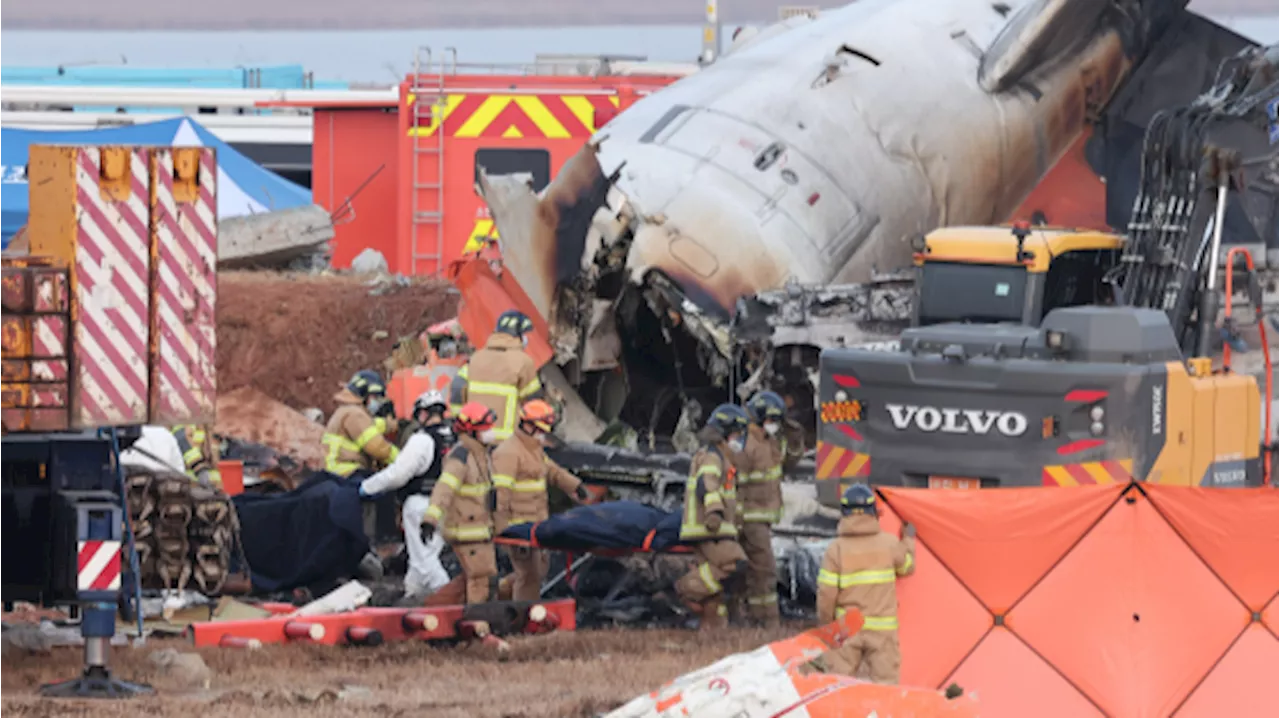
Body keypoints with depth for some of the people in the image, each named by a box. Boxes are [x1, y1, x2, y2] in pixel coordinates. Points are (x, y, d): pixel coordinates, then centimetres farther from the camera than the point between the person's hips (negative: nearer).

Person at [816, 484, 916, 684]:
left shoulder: (836, 549, -8)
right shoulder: (889, 544, -4)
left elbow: (827, 591, -8)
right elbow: (907, 567, 15)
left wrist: (826, 622, 7)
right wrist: (909, 541, 33)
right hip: (882, 628, 0)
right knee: (885, 682, 2)